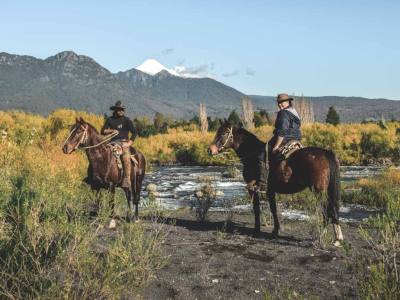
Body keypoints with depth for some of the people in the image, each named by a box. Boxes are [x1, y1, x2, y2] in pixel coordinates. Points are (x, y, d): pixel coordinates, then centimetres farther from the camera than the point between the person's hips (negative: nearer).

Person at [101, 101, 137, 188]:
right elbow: (103, 131, 11)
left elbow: (134, 132, 3)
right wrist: (111, 130, -7)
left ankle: (127, 180, -28)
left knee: (126, 158, -29)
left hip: (123, 142, -4)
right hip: (112, 142, 4)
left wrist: (130, 142, -7)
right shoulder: (110, 119, 12)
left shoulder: (127, 120, 4)